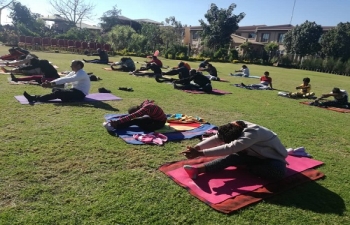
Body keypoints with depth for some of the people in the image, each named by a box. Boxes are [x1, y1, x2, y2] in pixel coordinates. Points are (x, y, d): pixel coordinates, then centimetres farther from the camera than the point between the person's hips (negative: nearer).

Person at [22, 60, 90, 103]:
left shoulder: (82, 74, -18)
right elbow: (64, 79, 1)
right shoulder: (73, 73, 13)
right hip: (75, 91, 9)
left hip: (80, 94, -9)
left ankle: (35, 99, -24)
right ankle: (37, 97, -19)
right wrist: (51, 82, -14)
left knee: (58, 92, -24)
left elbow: (67, 79, -30)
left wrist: (53, 83, -36)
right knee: (55, 89, -2)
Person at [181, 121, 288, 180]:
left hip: (274, 159, -5)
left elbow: (229, 148, -48)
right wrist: (196, 147, -37)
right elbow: (216, 138, -22)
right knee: (232, 157, -23)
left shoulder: (253, 133, -39)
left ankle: (244, 167, -19)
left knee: (279, 171, -41)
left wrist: (199, 153, -51)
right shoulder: (236, 127, -16)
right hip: (258, 155, 6)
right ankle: (198, 169, -33)